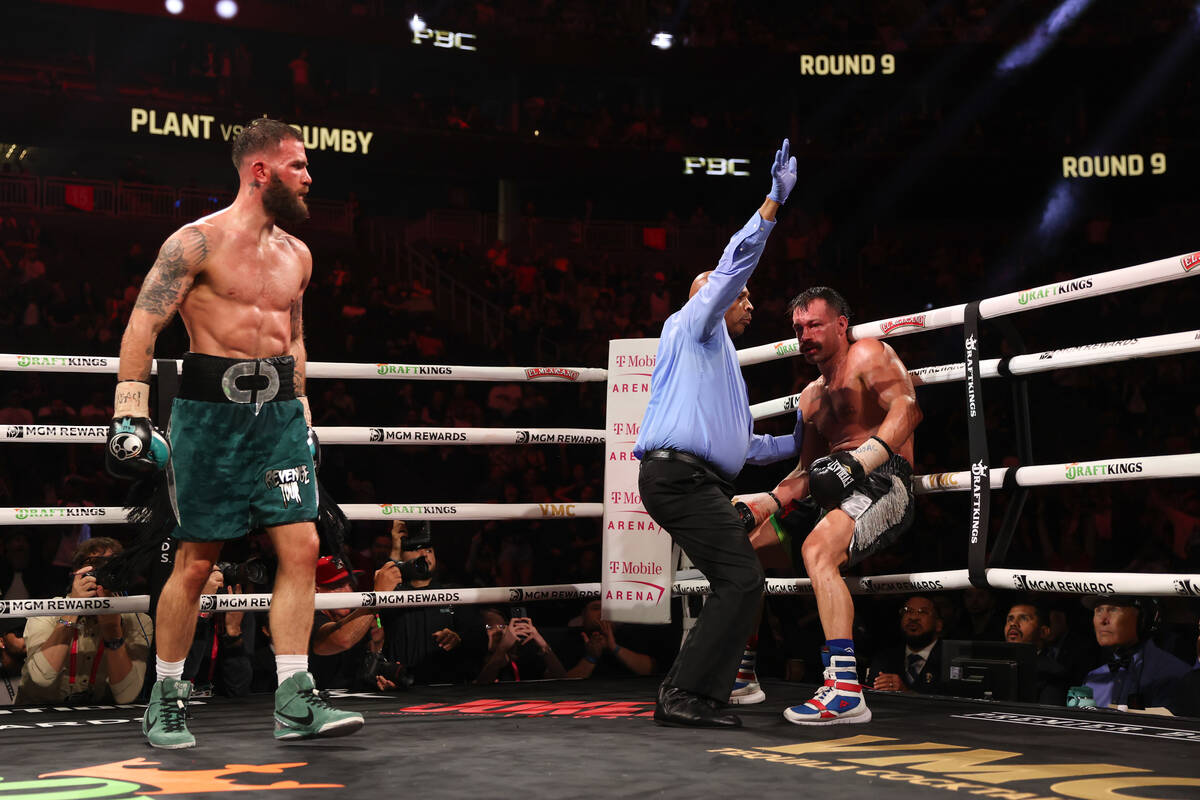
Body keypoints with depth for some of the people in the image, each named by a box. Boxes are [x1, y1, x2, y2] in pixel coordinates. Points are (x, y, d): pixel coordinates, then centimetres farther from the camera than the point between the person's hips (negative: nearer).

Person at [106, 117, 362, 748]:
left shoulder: (297, 254, 15)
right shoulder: (199, 241, -6)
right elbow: (142, 326, -8)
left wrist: (301, 413, 22)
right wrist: (130, 415, -15)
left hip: (279, 412, 6)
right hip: (211, 411, -6)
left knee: (301, 547, -3)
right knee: (196, 560, 0)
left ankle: (295, 702, 1)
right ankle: (166, 700, 16)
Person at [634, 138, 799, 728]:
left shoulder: (724, 365, 34)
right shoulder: (691, 326, 9)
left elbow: (743, 447, 35)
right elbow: (733, 264, -4)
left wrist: (798, 443, 35)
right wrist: (774, 201, -8)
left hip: (699, 481, 10)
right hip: (680, 473, -10)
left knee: (734, 584, 6)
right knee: (742, 579, -16)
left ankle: (683, 693, 5)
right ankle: (687, 695, -18)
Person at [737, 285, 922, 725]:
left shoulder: (867, 354, 0)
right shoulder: (811, 396, 25)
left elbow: (907, 408, -18)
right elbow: (805, 472, 21)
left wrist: (859, 461, -31)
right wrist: (769, 500, 1)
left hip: (882, 480, -9)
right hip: (831, 487, 9)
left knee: (818, 549, -35)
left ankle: (845, 692, -38)